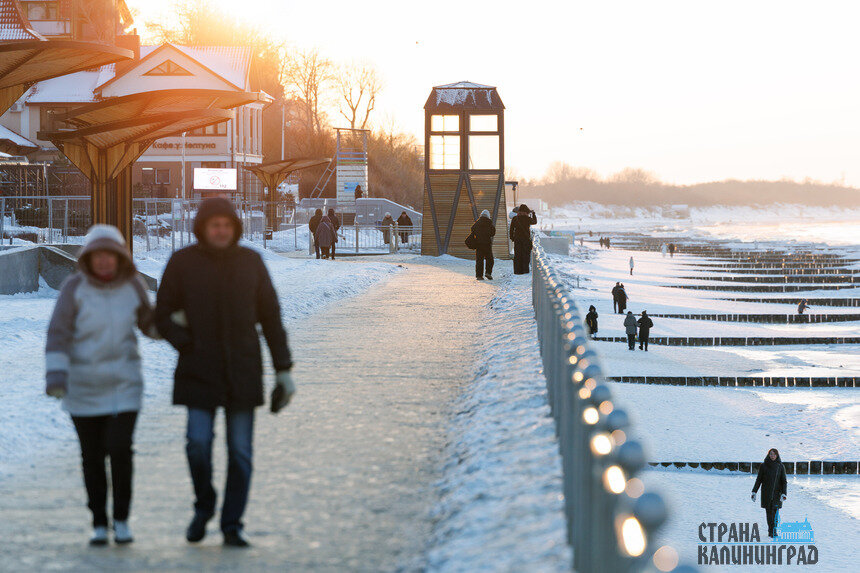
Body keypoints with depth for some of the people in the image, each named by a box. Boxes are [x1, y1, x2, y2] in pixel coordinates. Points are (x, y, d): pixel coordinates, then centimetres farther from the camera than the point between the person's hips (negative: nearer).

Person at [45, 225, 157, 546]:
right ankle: (99, 524, 20)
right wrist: (55, 375, -24)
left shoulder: (132, 285, -3)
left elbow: (149, 323, 11)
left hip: (124, 384, 1)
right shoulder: (75, 287, -10)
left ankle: (122, 519, 7)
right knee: (92, 456, 5)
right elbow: (58, 335, -13)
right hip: (83, 384, -1)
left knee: (120, 450, -12)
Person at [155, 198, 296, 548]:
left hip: (243, 371, 1)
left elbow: (271, 317, 5)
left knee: (240, 450, 0)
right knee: (198, 443, -13)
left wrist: (283, 370, 2)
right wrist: (189, 348, -10)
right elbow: (164, 317, 3)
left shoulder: (250, 262, 2)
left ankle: (232, 526, 10)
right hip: (199, 371, -1)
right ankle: (204, 505, 15)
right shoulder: (182, 262, -3)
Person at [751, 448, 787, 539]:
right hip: (766, 493, 1)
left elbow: (784, 481, 0)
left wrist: (784, 494, -12)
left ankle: (773, 531, -6)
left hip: (777, 493, -1)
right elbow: (759, 480, 6)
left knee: (775, 511, -11)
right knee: (769, 512, 2)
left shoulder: (781, 467, 0)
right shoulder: (763, 466, 1)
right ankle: (771, 530, 12)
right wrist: (754, 492, 1)